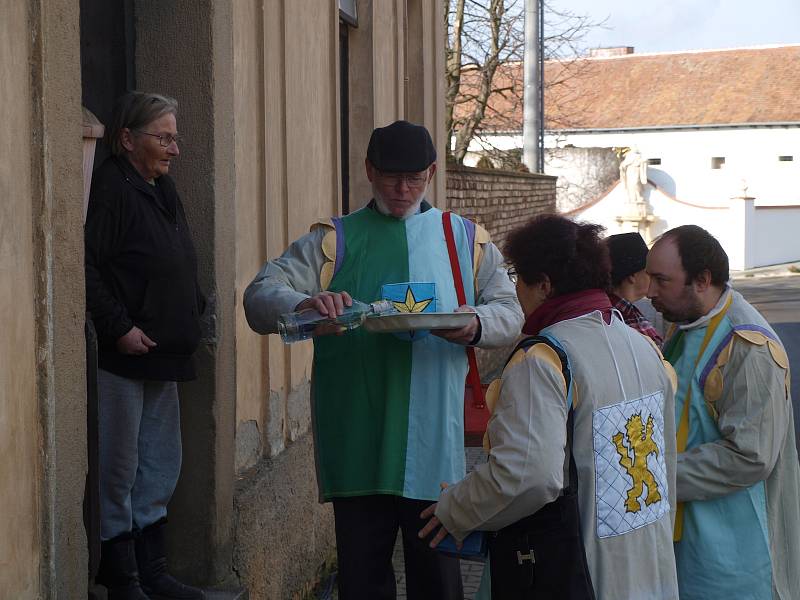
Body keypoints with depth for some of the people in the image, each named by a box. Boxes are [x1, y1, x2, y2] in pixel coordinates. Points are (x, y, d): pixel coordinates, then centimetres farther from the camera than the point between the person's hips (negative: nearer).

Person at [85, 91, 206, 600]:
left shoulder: (162, 189, 16)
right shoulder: (110, 188, -13)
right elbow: (89, 268, -21)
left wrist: (193, 315, 14)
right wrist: (119, 328, -22)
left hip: (164, 355, 10)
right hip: (123, 355, -10)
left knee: (161, 468, 15)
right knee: (119, 470, 0)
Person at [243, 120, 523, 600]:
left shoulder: (467, 240, 12)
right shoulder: (333, 241, 7)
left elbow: (510, 313, 8)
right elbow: (260, 297, -3)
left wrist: (476, 324, -15)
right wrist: (304, 304, -26)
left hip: (434, 447, 1)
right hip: (357, 447, 0)